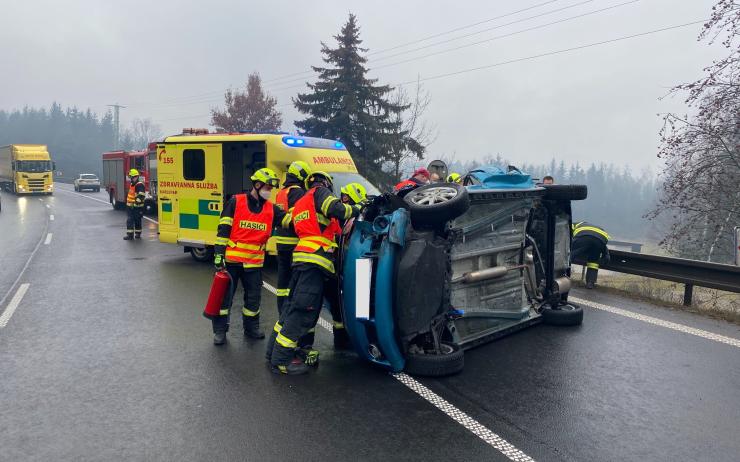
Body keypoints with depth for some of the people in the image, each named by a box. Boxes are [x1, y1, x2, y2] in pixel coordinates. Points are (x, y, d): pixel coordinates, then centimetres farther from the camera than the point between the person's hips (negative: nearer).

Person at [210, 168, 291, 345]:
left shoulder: (271, 209, 6)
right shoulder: (236, 202, -6)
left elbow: (290, 220, -4)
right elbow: (223, 229, -7)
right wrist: (219, 253, -11)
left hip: (255, 262, 4)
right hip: (231, 259, -4)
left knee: (253, 296, 12)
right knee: (225, 294, 4)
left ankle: (251, 327, 30)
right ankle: (220, 330, 17)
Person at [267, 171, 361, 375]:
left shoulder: (300, 203, 31)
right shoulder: (320, 192, 5)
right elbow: (336, 210, -14)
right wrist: (355, 209, 2)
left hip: (302, 258, 10)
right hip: (315, 259, -10)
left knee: (294, 304, 17)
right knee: (303, 310, -10)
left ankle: (275, 348, 23)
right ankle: (281, 359, -9)